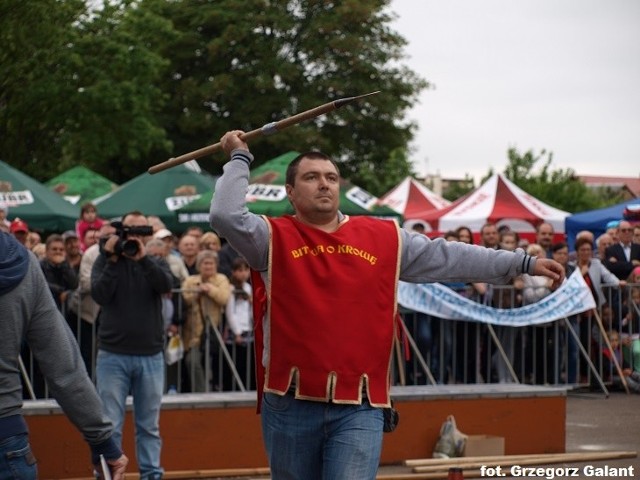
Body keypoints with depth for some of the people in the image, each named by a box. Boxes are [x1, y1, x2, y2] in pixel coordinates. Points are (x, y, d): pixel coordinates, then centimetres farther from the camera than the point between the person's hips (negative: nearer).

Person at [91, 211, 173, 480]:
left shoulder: (156, 264, 9)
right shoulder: (105, 261, 4)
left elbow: (166, 285, -13)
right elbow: (100, 295, -11)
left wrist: (143, 258, -22)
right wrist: (113, 260, -14)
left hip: (151, 357, 2)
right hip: (113, 356, -2)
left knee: (149, 425, 8)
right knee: (110, 425, -3)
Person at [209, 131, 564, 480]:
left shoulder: (384, 239, 10)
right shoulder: (274, 239, 3)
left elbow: (448, 256, 10)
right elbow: (225, 216, -12)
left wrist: (523, 263, 8)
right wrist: (240, 159, -2)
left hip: (358, 408, 1)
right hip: (290, 405, 0)